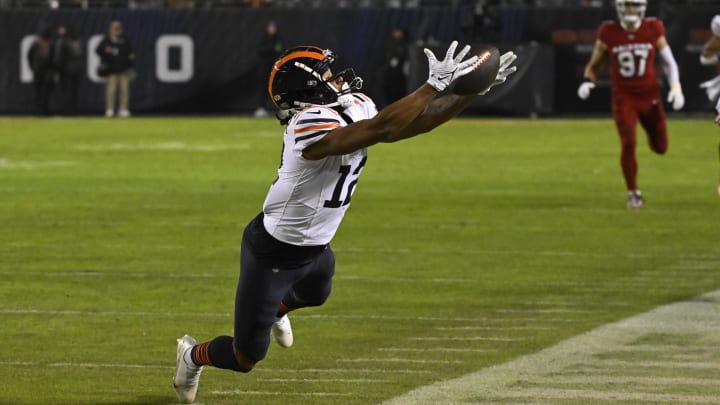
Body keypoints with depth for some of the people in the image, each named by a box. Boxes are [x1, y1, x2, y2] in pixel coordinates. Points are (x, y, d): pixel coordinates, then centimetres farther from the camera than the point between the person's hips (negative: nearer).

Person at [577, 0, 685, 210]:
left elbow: (669, 62, 3)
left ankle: (650, 130, 48)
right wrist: (588, 81, -16)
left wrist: (676, 87, -10)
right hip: (623, 99, -2)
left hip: (650, 96, 2)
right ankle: (633, 193, 1)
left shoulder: (653, 29, -6)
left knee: (660, 147, 10)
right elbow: (593, 65, 4)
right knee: (628, 144, -17)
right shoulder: (609, 33, -7)